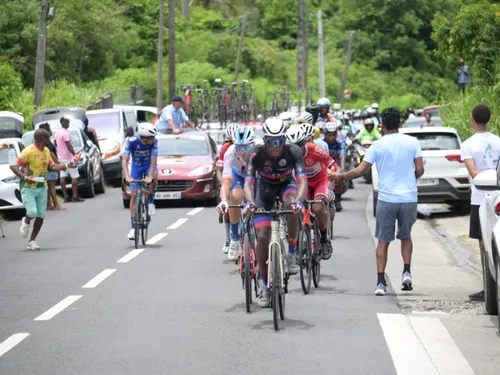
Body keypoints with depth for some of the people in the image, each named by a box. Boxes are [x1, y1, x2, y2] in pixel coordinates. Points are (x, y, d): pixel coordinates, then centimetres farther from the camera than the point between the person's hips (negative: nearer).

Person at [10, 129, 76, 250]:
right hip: (28, 188, -6)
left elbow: (51, 167, 20)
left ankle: (32, 241, 15)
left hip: (42, 188, 6)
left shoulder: (46, 151, 8)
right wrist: (25, 177, -31)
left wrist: (66, 166, 7)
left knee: (41, 216, 2)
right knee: (32, 212, -20)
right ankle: (26, 222, 17)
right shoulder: (28, 151, -17)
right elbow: (14, 166, -17)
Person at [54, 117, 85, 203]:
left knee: (62, 177, 5)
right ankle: (75, 196, -6)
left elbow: (55, 144, 21)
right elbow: (68, 145, -21)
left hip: (61, 157, 9)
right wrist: (74, 154, -16)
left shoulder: (58, 133, 12)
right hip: (68, 157, -9)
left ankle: (66, 196, 6)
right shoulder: (65, 133, -17)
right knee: (75, 177, -4)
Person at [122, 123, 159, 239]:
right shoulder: (132, 141, -30)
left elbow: (154, 160, -32)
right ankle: (133, 227, 1)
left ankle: (150, 203, -16)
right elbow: (124, 160, -32)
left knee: (154, 174, -36)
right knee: (134, 194, -5)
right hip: (136, 166, 0)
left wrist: (150, 177, -46)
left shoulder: (154, 141, -28)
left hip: (149, 165, 0)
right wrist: (127, 176, -47)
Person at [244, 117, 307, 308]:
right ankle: (265, 285, 7)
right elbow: (249, 182, -32)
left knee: (291, 206, -37)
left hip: (286, 185, -1)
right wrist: (249, 202, -52)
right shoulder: (256, 154, -28)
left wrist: (299, 200, -55)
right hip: (265, 188, 1)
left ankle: (292, 253, -20)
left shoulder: (293, 151, -28)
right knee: (262, 237, -10)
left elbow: (302, 180, -36)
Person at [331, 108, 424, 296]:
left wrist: (340, 176, 9)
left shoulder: (378, 145, -4)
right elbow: (419, 170, -1)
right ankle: (407, 272, 5)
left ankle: (380, 282, 0)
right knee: (405, 236, 22)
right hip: (409, 198, 2)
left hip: (386, 199, -2)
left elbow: (360, 171, -6)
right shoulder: (412, 142, 0)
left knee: (383, 240, 8)